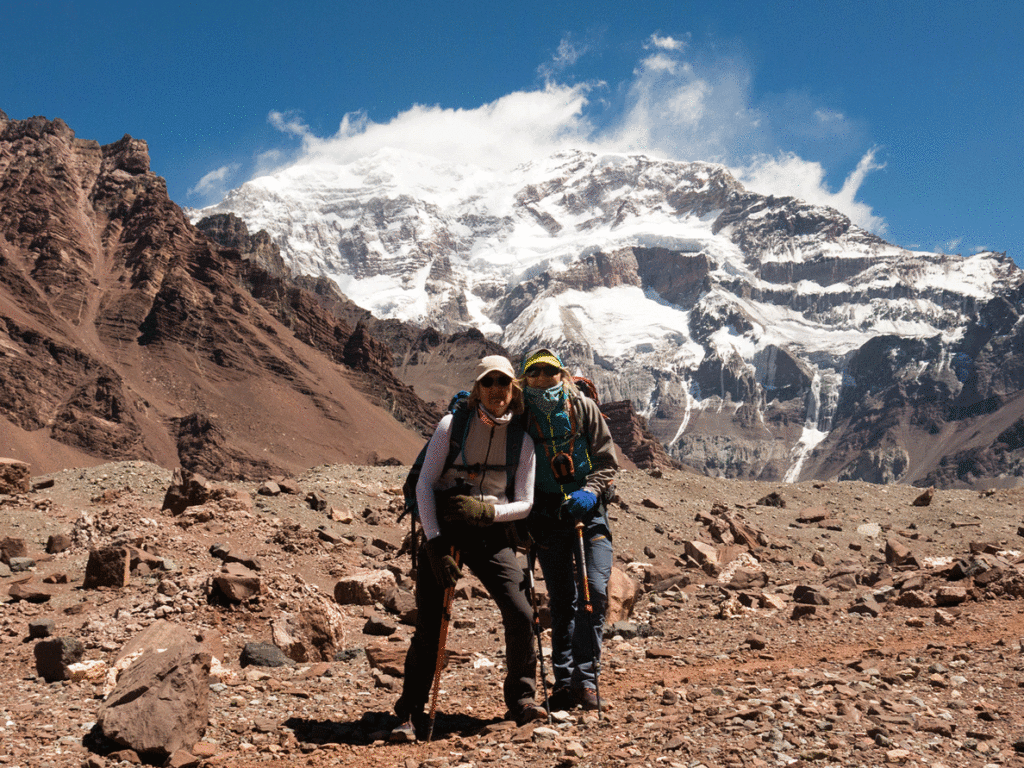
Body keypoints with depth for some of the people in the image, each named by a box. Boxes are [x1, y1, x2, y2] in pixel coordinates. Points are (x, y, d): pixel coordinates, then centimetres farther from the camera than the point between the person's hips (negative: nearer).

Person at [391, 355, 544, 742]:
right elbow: (424, 483, -6)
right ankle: (410, 713, 8)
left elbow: (524, 503, 1)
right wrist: (435, 543, -16)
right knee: (429, 625, -5)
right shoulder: (452, 425, -4)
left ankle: (520, 699, 7)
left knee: (520, 615, -14)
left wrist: (486, 511, -19)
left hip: (491, 535, 1)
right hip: (443, 530, -1)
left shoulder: (522, 441, 1)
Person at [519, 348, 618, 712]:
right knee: (563, 599, 3)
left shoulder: (584, 408, -1)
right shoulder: (521, 416, 1)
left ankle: (585, 679, -6)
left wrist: (590, 492, -14)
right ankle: (564, 682, 13)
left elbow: (607, 462, 2)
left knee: (595, 590, -13)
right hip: (547, 514, 1)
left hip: (588, 509, 0)